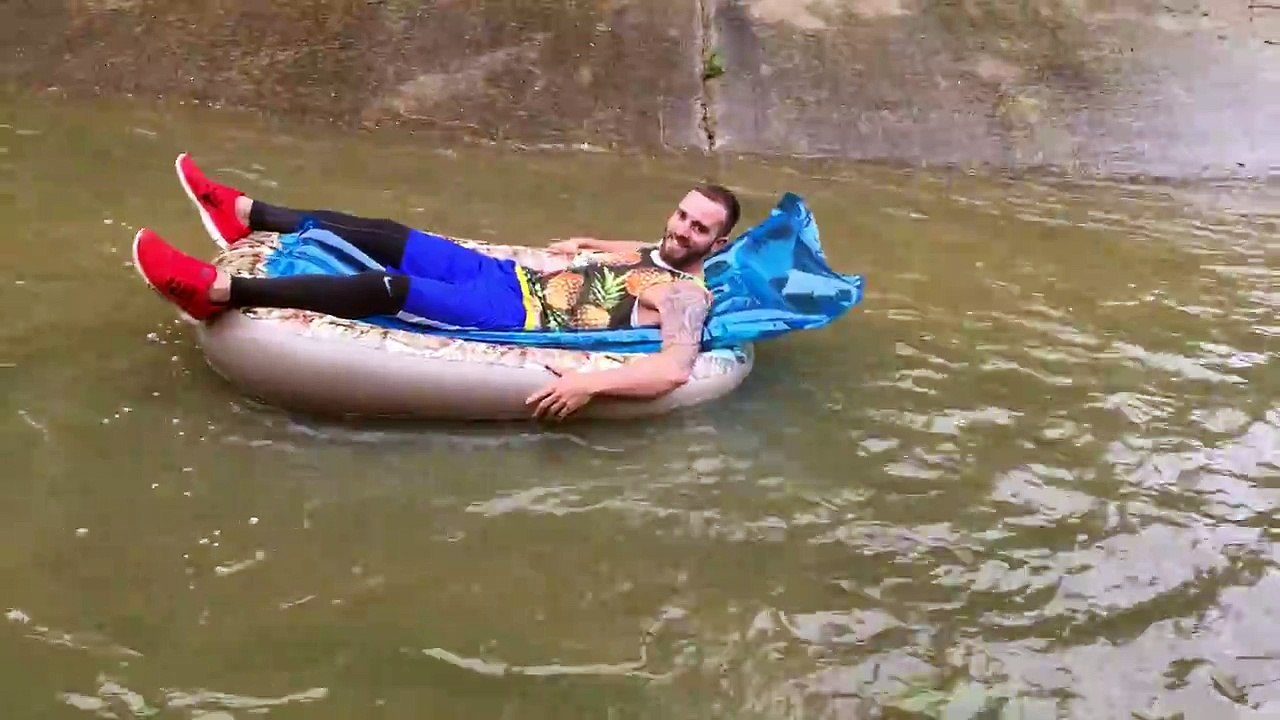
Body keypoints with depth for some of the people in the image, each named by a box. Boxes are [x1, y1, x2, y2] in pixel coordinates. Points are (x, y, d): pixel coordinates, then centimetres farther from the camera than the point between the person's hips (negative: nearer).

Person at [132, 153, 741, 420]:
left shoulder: (686, 296, -13)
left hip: (517, 320, -9)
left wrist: (589, 384, -42)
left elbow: (675, 370, -32)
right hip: (513, 278, 9)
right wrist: (586, 246, 28)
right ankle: (244, 214, 13)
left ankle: (217, 291, -29)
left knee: (387, 287, -25)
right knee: (382, 236, 3)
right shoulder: (657, 251, 13)